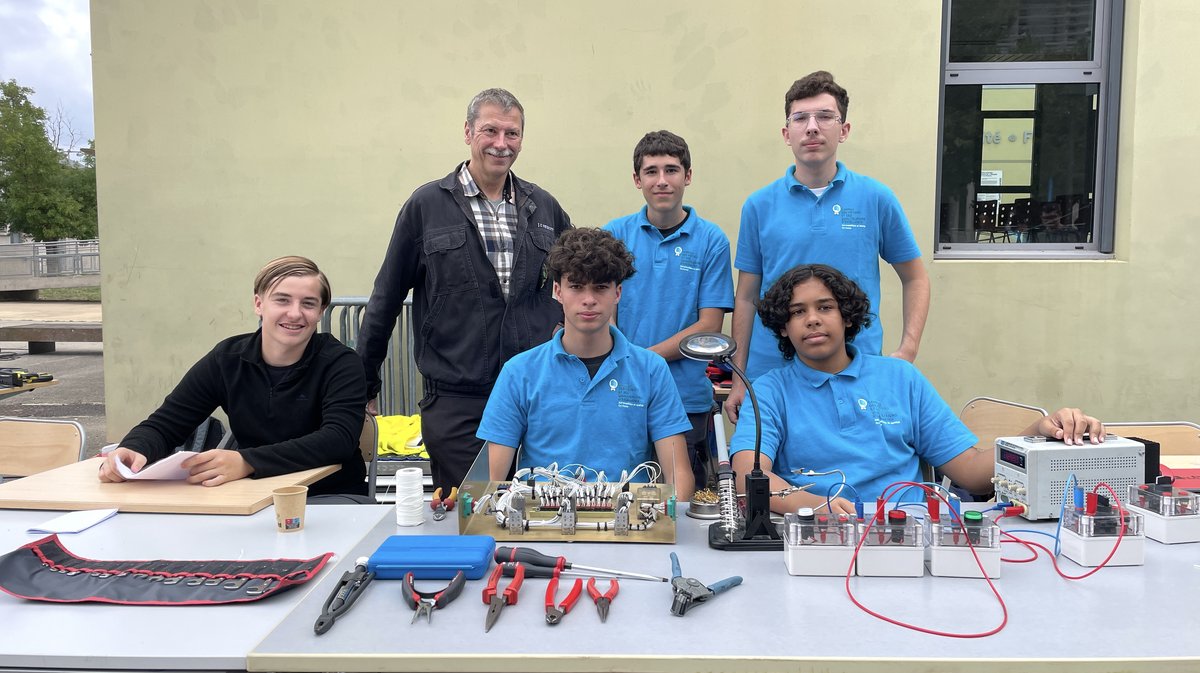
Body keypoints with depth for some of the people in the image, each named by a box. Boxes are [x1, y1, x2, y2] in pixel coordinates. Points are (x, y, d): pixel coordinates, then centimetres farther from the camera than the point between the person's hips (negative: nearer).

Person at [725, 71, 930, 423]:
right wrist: (738, 380, 4)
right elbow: (747, 296, 6)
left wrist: (908, 350, -5)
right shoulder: (760, 205, 3)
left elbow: (915, 278, 10)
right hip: (771, 374, 1)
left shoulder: (877, 199, 1)